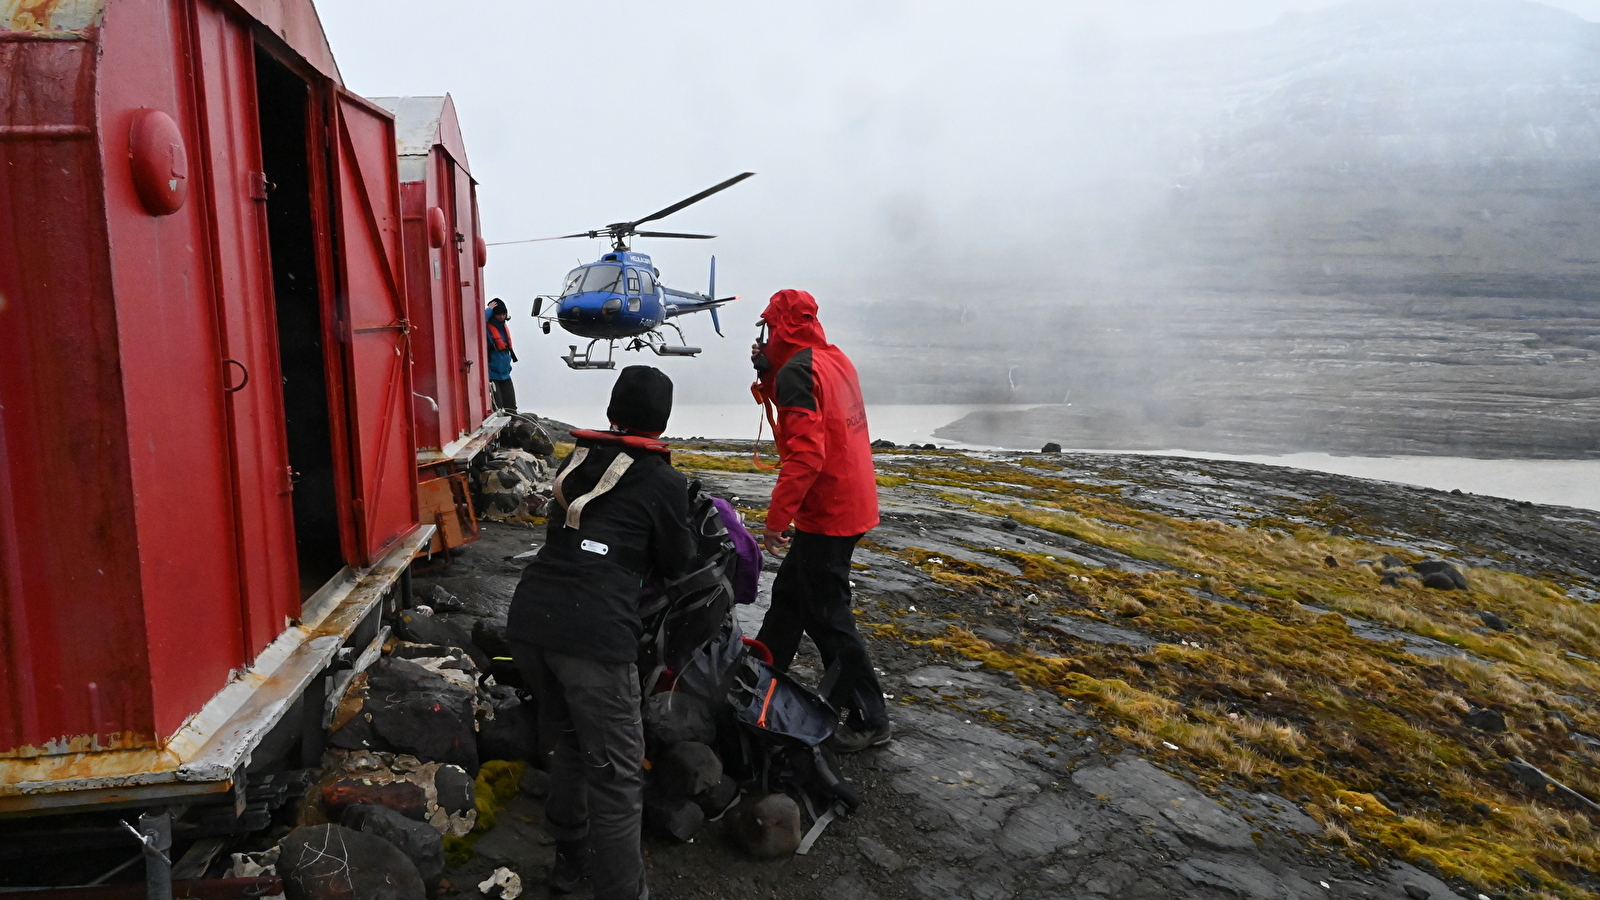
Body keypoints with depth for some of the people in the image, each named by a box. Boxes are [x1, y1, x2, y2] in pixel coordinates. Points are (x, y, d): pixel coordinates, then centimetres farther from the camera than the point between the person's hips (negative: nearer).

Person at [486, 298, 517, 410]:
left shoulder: (505, 327, 11)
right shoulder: (487, 328, -13)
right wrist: (489, 310, -23)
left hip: (505, 375, 8)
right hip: (491, 376, -8)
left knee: (511, 408, 11)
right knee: (497, 410, -8)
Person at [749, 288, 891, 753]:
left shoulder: (797, 370, -18)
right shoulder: (835, 358, 11)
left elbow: (805, 453, -26)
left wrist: (776, 518, -22)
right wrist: (768, 374, 12)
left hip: (826, 513, -10)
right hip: (852, 501, 10)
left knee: (826, 615, -1)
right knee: (789, 592, 21)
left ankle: (870, 718, 8)